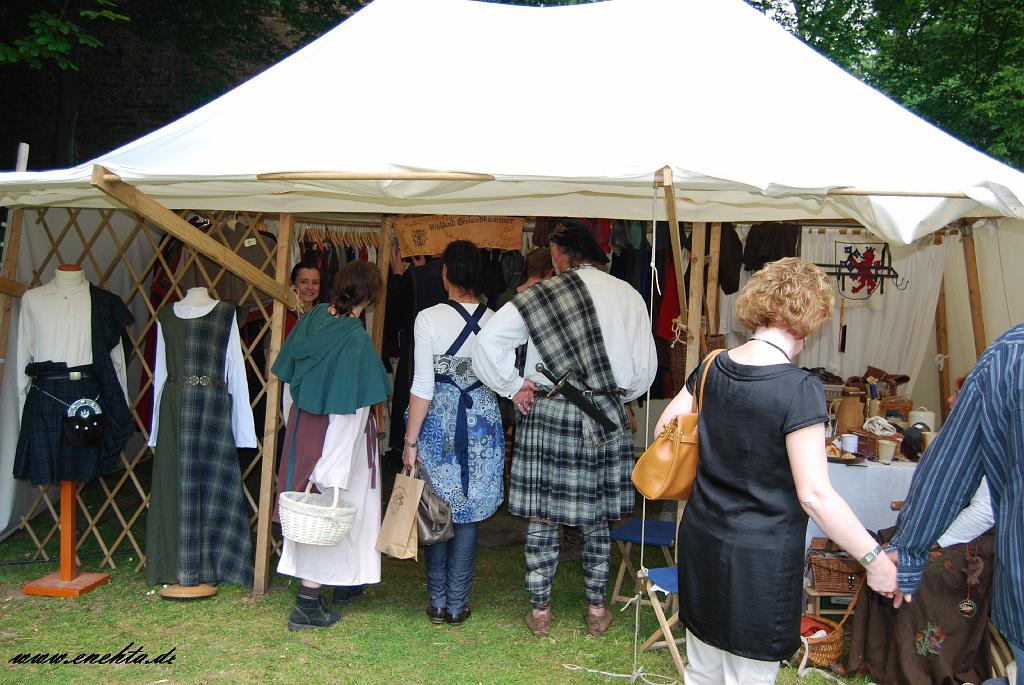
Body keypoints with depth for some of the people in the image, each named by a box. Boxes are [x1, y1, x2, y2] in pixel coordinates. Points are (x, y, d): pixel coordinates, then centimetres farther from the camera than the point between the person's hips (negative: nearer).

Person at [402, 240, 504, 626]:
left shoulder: (429, 318, -11)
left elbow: (423, 387, -12)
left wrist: (410, 440, -5)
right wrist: (504, 438, 15)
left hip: (438, 421, -2)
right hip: (483, 422, 2)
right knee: (468, 516, 10)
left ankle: (438, 605, 20)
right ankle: (457, 605, 18)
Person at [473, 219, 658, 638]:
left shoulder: (542, 294, -5)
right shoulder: (629, 296, 1)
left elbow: (488, 340, -13)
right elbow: (645, 370, 6)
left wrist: (513, 387, -2)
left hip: (547, 414, -2)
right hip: (606, 418, 2)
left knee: (543, 515, 8)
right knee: (597, 518, 14)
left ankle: (540, 611, 18)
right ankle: (596, 610, 24)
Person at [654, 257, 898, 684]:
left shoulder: (712, 368, -1)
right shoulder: (799, 389, -20)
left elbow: (666, 428, 10)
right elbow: (814, 495, -22)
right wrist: (874, 559, -13)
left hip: (701, 540, 7)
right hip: (759, 560, -6)